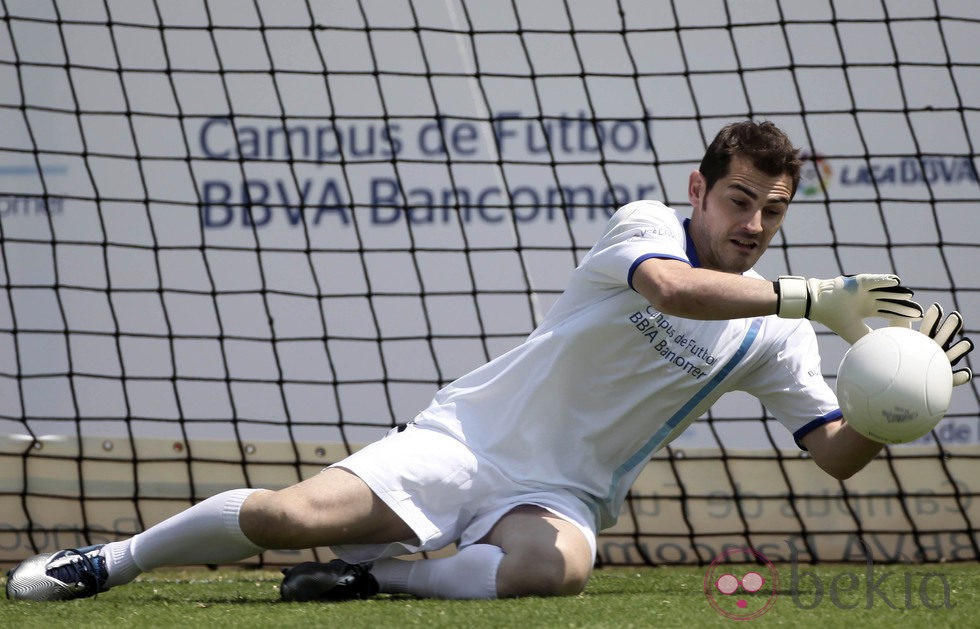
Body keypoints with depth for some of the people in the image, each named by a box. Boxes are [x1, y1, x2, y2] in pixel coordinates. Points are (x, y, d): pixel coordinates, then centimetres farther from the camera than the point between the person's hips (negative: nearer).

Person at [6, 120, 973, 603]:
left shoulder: (771, 334, 3)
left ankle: (373, 576, -13)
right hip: (470, 435, -2)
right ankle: (112, 561, 6)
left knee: (553, 570, -38)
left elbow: (837, 452, 1)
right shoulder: (644, 226, -9)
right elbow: (669, 287, -33)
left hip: (561, 491, 2)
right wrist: (815, 297, -40)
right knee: (285, 516, -20)